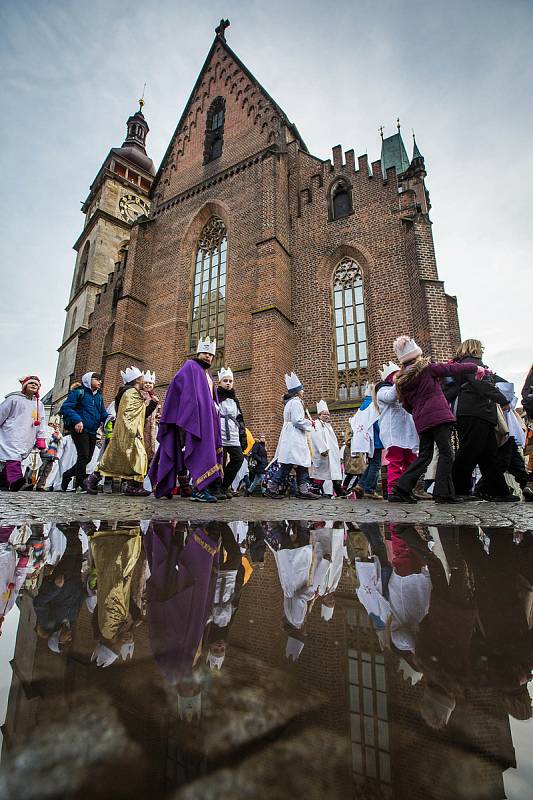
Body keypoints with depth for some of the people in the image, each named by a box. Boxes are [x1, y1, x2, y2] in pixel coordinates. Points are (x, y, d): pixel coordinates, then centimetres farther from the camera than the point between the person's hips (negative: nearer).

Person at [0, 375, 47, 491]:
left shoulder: (39, 405, 23)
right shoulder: (14, 399, 9)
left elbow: (42, 422, 17)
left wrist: (41, 438, 6)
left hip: (27, 440, 5)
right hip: (11, 436, -5)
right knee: (12, 456, -24)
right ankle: (15, 478, -39)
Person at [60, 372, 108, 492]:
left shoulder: (99, 396, 19)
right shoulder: (78, 392, -1)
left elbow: (103, 413, 20)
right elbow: (65, 408, -10)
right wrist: (77, 420, -23)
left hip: (92, 431, 7)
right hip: (80, 429, -7)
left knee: (87, 458, 10)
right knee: (83, 456, -10)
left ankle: (67, 475, 30)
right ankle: (80, 484, 2)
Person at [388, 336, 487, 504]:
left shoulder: (400, 380, 11)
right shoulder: (427, 368, -3)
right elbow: (453, 369, 5)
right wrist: (476, 368, 18)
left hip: (421, 421, 6)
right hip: (438, 415, -5)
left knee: (424, 456, 9)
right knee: (446, 453, 1)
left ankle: (401, 490, 2)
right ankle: (443, 493, -3)